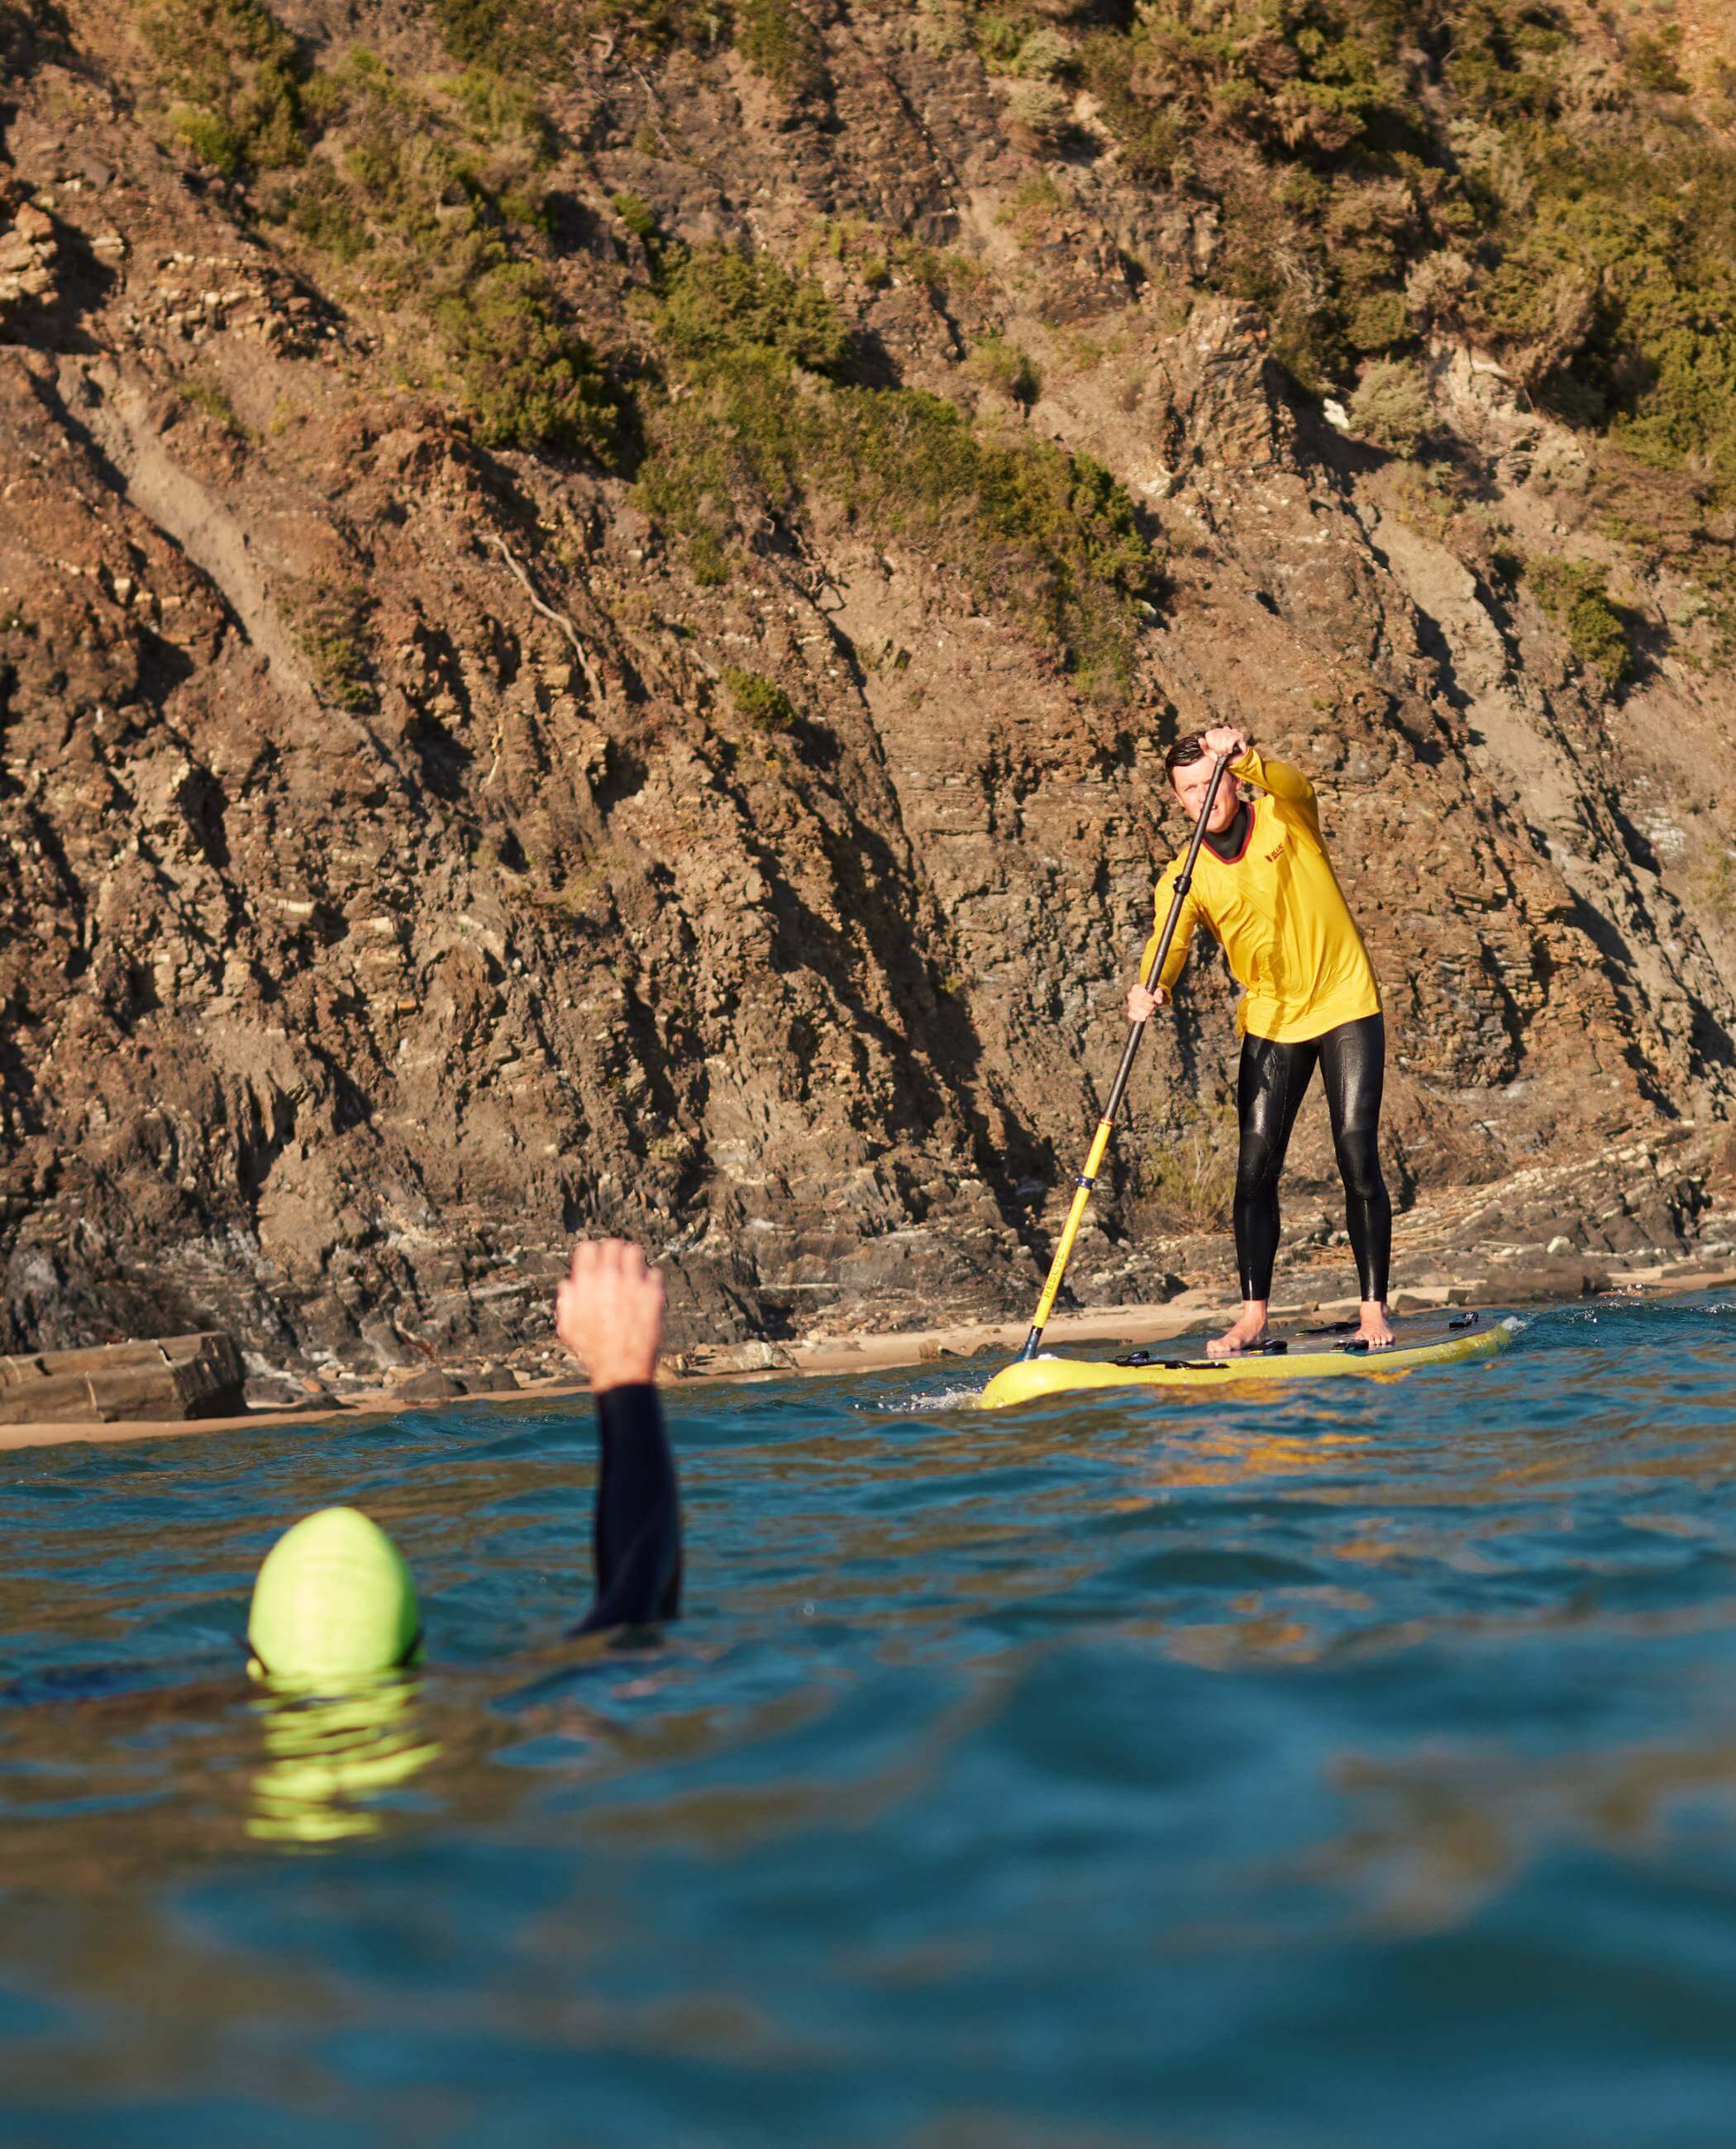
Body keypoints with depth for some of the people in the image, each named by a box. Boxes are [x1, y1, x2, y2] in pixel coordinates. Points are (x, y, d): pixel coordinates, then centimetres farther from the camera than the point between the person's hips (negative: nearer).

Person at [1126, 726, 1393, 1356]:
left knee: (1358, 1157, -8)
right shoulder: (1185, 878, -1)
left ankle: (1374, 1310, -3)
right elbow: (1169, 947, -15)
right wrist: (1151, 992, -38)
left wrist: (1247, 761, -50)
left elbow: (1291, 785, -28)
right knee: (1256, 1167, -5)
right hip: (1271, 1024, 3)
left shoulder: (1286, 817, -5)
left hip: (1345, 1006, -3)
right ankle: (1254, 1316, 0)